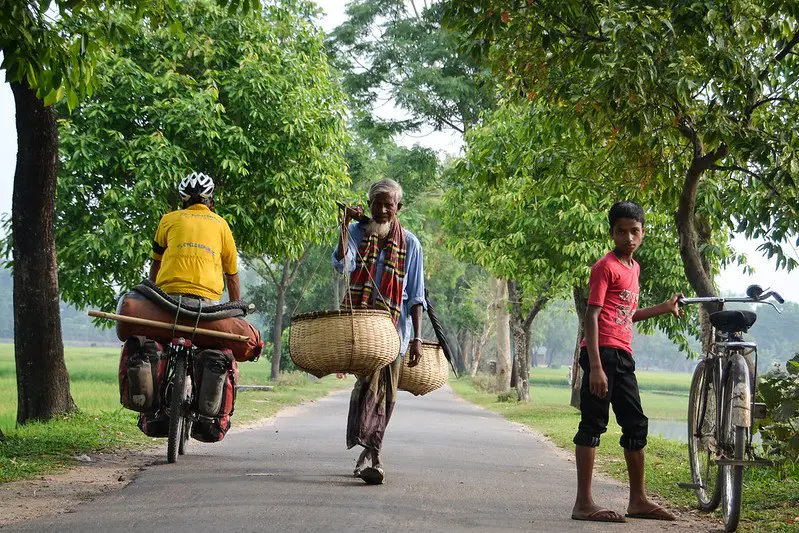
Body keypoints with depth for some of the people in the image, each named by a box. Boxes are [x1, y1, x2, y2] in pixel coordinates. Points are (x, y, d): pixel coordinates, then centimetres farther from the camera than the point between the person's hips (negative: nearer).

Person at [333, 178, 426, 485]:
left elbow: (416, 296, 6)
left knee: (385, 393, 0)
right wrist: (344, 227, -18)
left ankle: (370, 453, 8)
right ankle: (372, 454, -12)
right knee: (371, 383, -14)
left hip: (394, 326, 1)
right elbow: (341, 264, -12)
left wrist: (416, 338, 0)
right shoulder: (357, 233, 8)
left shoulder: (409, 243, 7)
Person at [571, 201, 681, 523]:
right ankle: (583, 503, -6)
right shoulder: (605, 267, -8)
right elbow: (592, 315, -14)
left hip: (622, 356, 9)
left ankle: (638, 500, 22)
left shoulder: (633, 267, 18)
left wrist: (663, 308, 25)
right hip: (602, 352, -9)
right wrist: (595, 367, -22)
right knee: (593, 424, -7)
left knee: (636, 425, 13)